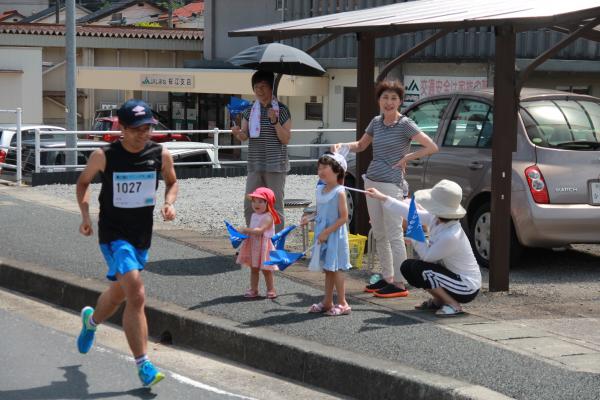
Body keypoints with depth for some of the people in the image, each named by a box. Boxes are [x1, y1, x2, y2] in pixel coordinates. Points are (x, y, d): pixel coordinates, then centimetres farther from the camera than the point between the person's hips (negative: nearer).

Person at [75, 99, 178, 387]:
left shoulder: (161, 155, -5)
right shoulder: (104, 156, -13)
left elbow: (171, 181, 14)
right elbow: (83, 181, 5)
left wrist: (169, 202, -6)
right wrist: (85, 215, -6)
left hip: (142, 234, 5)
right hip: (113, 233, -5)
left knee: (120, 292, 23)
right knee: (136, 295, -19)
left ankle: (91, 320, 57)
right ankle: (143, 365, -14)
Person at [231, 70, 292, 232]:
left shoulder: (282, 110, -3)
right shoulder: (250, 111, 9)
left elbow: (286, 139, -7)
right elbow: (244, 136, 9)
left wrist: (274, 121, -20)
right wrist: (238, 133, -13)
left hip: (275, 166, -4)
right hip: (255, 166, 4)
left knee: (276, 207, -2)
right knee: (249, 206, 4)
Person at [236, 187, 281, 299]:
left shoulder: (268, 217, -18)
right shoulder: (254, 215, 10)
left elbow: (259, 230, -30)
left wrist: (245, 230, -29)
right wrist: (244, 233, -2)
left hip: (264, 247, -8)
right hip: (253, 245, 8)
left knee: (266, 270, 2)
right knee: (253, 268, 12)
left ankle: (271, 290, 14)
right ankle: (253, 290, 20)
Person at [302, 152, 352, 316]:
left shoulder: (339, 192, -16)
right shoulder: (320, 190, 8)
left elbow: (343, 217, -18)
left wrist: (327, 232, -20)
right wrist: (309, 218, 2)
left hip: (335, 235, -8)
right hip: (322, 235, 8)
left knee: (335, 269, -4)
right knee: (327, 269, 15)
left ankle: (342, 303, 4)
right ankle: (327, 302, 23)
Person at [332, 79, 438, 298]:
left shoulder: (404, 124, -9)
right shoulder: (376, 122, 10)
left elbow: (432, 147, -13)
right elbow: (361, 145, 24)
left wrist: (406, 158, -12)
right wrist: (343, 145, 6)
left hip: (392, 184, -7)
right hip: (372, 182, 7)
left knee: (394, 235, -7)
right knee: (379, 235, 13)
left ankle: (399, 284, -4)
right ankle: (387, 278, 23)